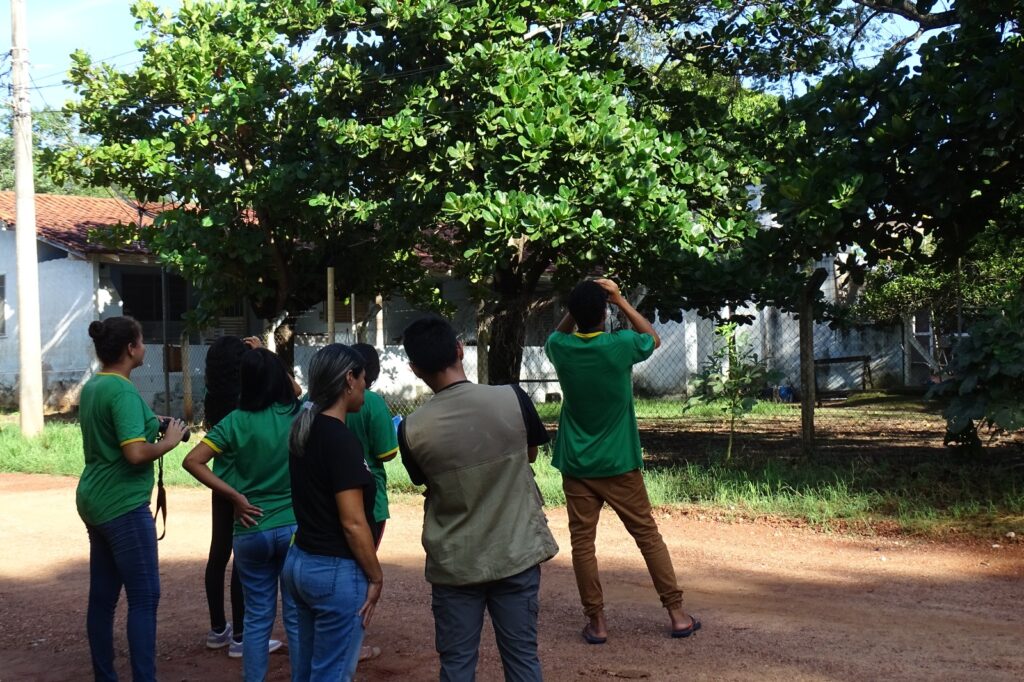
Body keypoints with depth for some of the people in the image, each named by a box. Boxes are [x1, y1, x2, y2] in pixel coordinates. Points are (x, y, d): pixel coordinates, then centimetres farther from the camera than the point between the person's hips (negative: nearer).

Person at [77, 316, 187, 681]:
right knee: (144, 597, -3)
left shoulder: (92, 386, 10)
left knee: (102, 596, 13)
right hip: (123, 505, -9)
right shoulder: (122, 391, -18)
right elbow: (136, 453, -27)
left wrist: (150, 423, 14)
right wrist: (169, 441, -11)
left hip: (96, 500, 9)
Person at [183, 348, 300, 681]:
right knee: (297, 617, 8)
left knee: (257, 617, 13)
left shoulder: (236, 421, -6)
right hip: (295, 527, 0)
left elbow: (192, 461, -11)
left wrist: (235, 496, -9)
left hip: (251, 531, 1)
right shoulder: (299, 415, -6)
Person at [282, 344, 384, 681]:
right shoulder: (340, 439, -19)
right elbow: (352, 522, -18)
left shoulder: (303, 429, 6)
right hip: (335, 571, -9)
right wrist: (376, 576, -10)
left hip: (300, 562, 9)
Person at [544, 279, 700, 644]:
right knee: (648, 535, 8)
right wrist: (620, 300, 7)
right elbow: (654, 338, 10)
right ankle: (677, 613, 12)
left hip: (576, 466, 1)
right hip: (619, 464, -1)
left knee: (582, 542, 6)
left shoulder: (561, 349, -6)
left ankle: (596, 621, 8)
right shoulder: (621, 345, -13)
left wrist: (578, 306, 7)